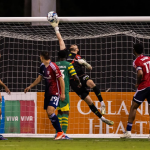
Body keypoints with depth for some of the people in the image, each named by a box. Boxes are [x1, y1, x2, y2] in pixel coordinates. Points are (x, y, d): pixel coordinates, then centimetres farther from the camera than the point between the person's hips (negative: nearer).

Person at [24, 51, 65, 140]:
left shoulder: (53, 67, -17)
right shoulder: (42, 66, 8)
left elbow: (61, 80, -15)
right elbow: (39, 78, 23)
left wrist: (63, 93, -17)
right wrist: (30, 87, 25)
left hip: (55, 93, -8)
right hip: (48, 93, 8)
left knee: (50, 112, -22)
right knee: (49, 113, 4)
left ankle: (60, 132, -11)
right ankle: (59, 133, 12)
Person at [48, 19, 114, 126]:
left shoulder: (79, 58, 21)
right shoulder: (66, 54, 20)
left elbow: (90, 68, 12)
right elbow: (60, 40, 19)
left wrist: (85, 63, -8)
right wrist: (56, 28, 18)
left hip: (82, 76, 0)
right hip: (73, 80, 0)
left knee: (90, 82, -36)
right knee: (88, 101, -5)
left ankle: (102, 103, -28)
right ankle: (102, 118, 1)